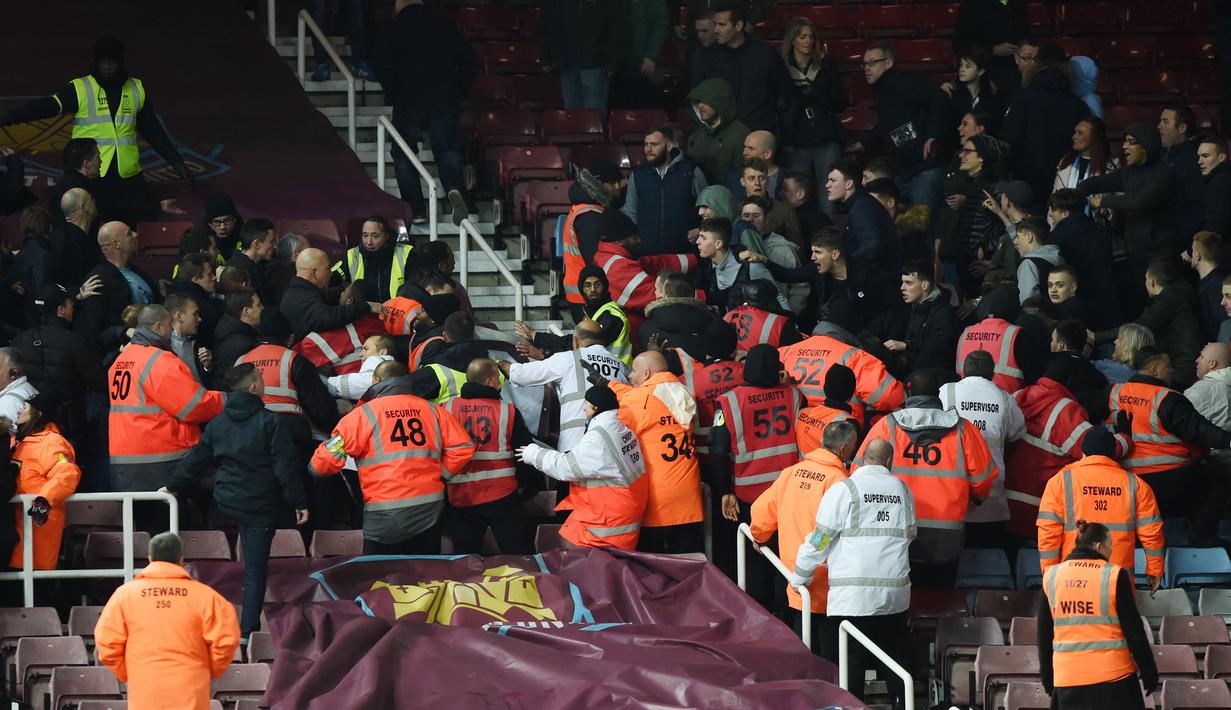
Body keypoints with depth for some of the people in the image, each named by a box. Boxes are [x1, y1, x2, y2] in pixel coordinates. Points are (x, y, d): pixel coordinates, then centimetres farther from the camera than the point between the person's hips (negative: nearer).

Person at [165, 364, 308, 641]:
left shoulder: (217, 423, 7)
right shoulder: (270, 421, -8)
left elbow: (196, 460, 12)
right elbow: (285, 466, -11)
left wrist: (174, 485, 24)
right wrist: (299, 502, -7)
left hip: (227, 501, 4)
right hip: (261, 504, -4)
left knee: (253, 564, 22)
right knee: (255, 569, -1)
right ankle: (248, 631, -3)